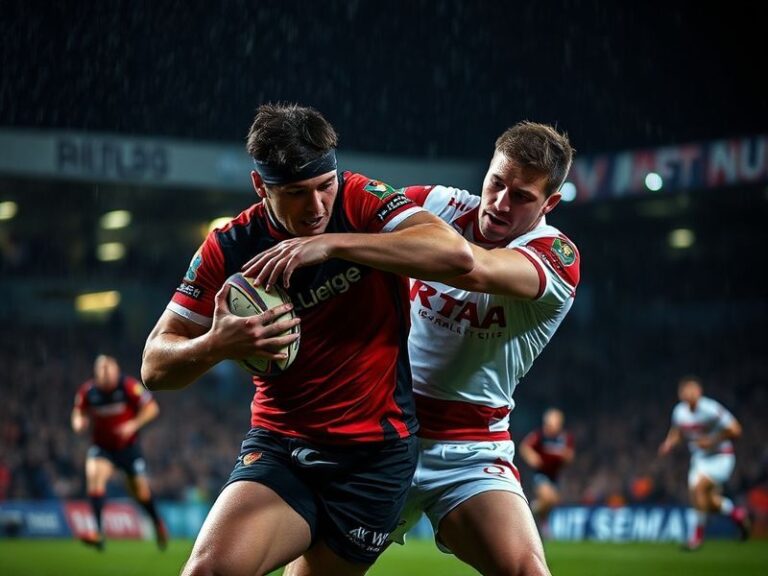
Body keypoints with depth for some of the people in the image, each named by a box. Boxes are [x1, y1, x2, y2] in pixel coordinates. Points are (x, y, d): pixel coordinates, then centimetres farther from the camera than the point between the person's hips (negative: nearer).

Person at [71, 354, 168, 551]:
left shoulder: (128, 386, -17)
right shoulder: (87, 391, -11)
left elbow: (152, 407, -11)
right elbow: (79, 411, 7)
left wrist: (134, 424, -24)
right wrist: (78, 422, -16)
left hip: (128, 445, -1)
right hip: (101, 446, 1)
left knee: (140, 489, 7)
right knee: (94, 475, -27)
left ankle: (158, 524, 39)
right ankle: (98, 532, -30)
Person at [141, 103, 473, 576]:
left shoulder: (361, 201, -7)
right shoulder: (230, 248, -4)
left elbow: (456, 254, -24)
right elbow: (155, 366, -2)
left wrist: (333, 244, -30)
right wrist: (215, 346, -25)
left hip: (377, 455, 0)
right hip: (279, 447, 1)